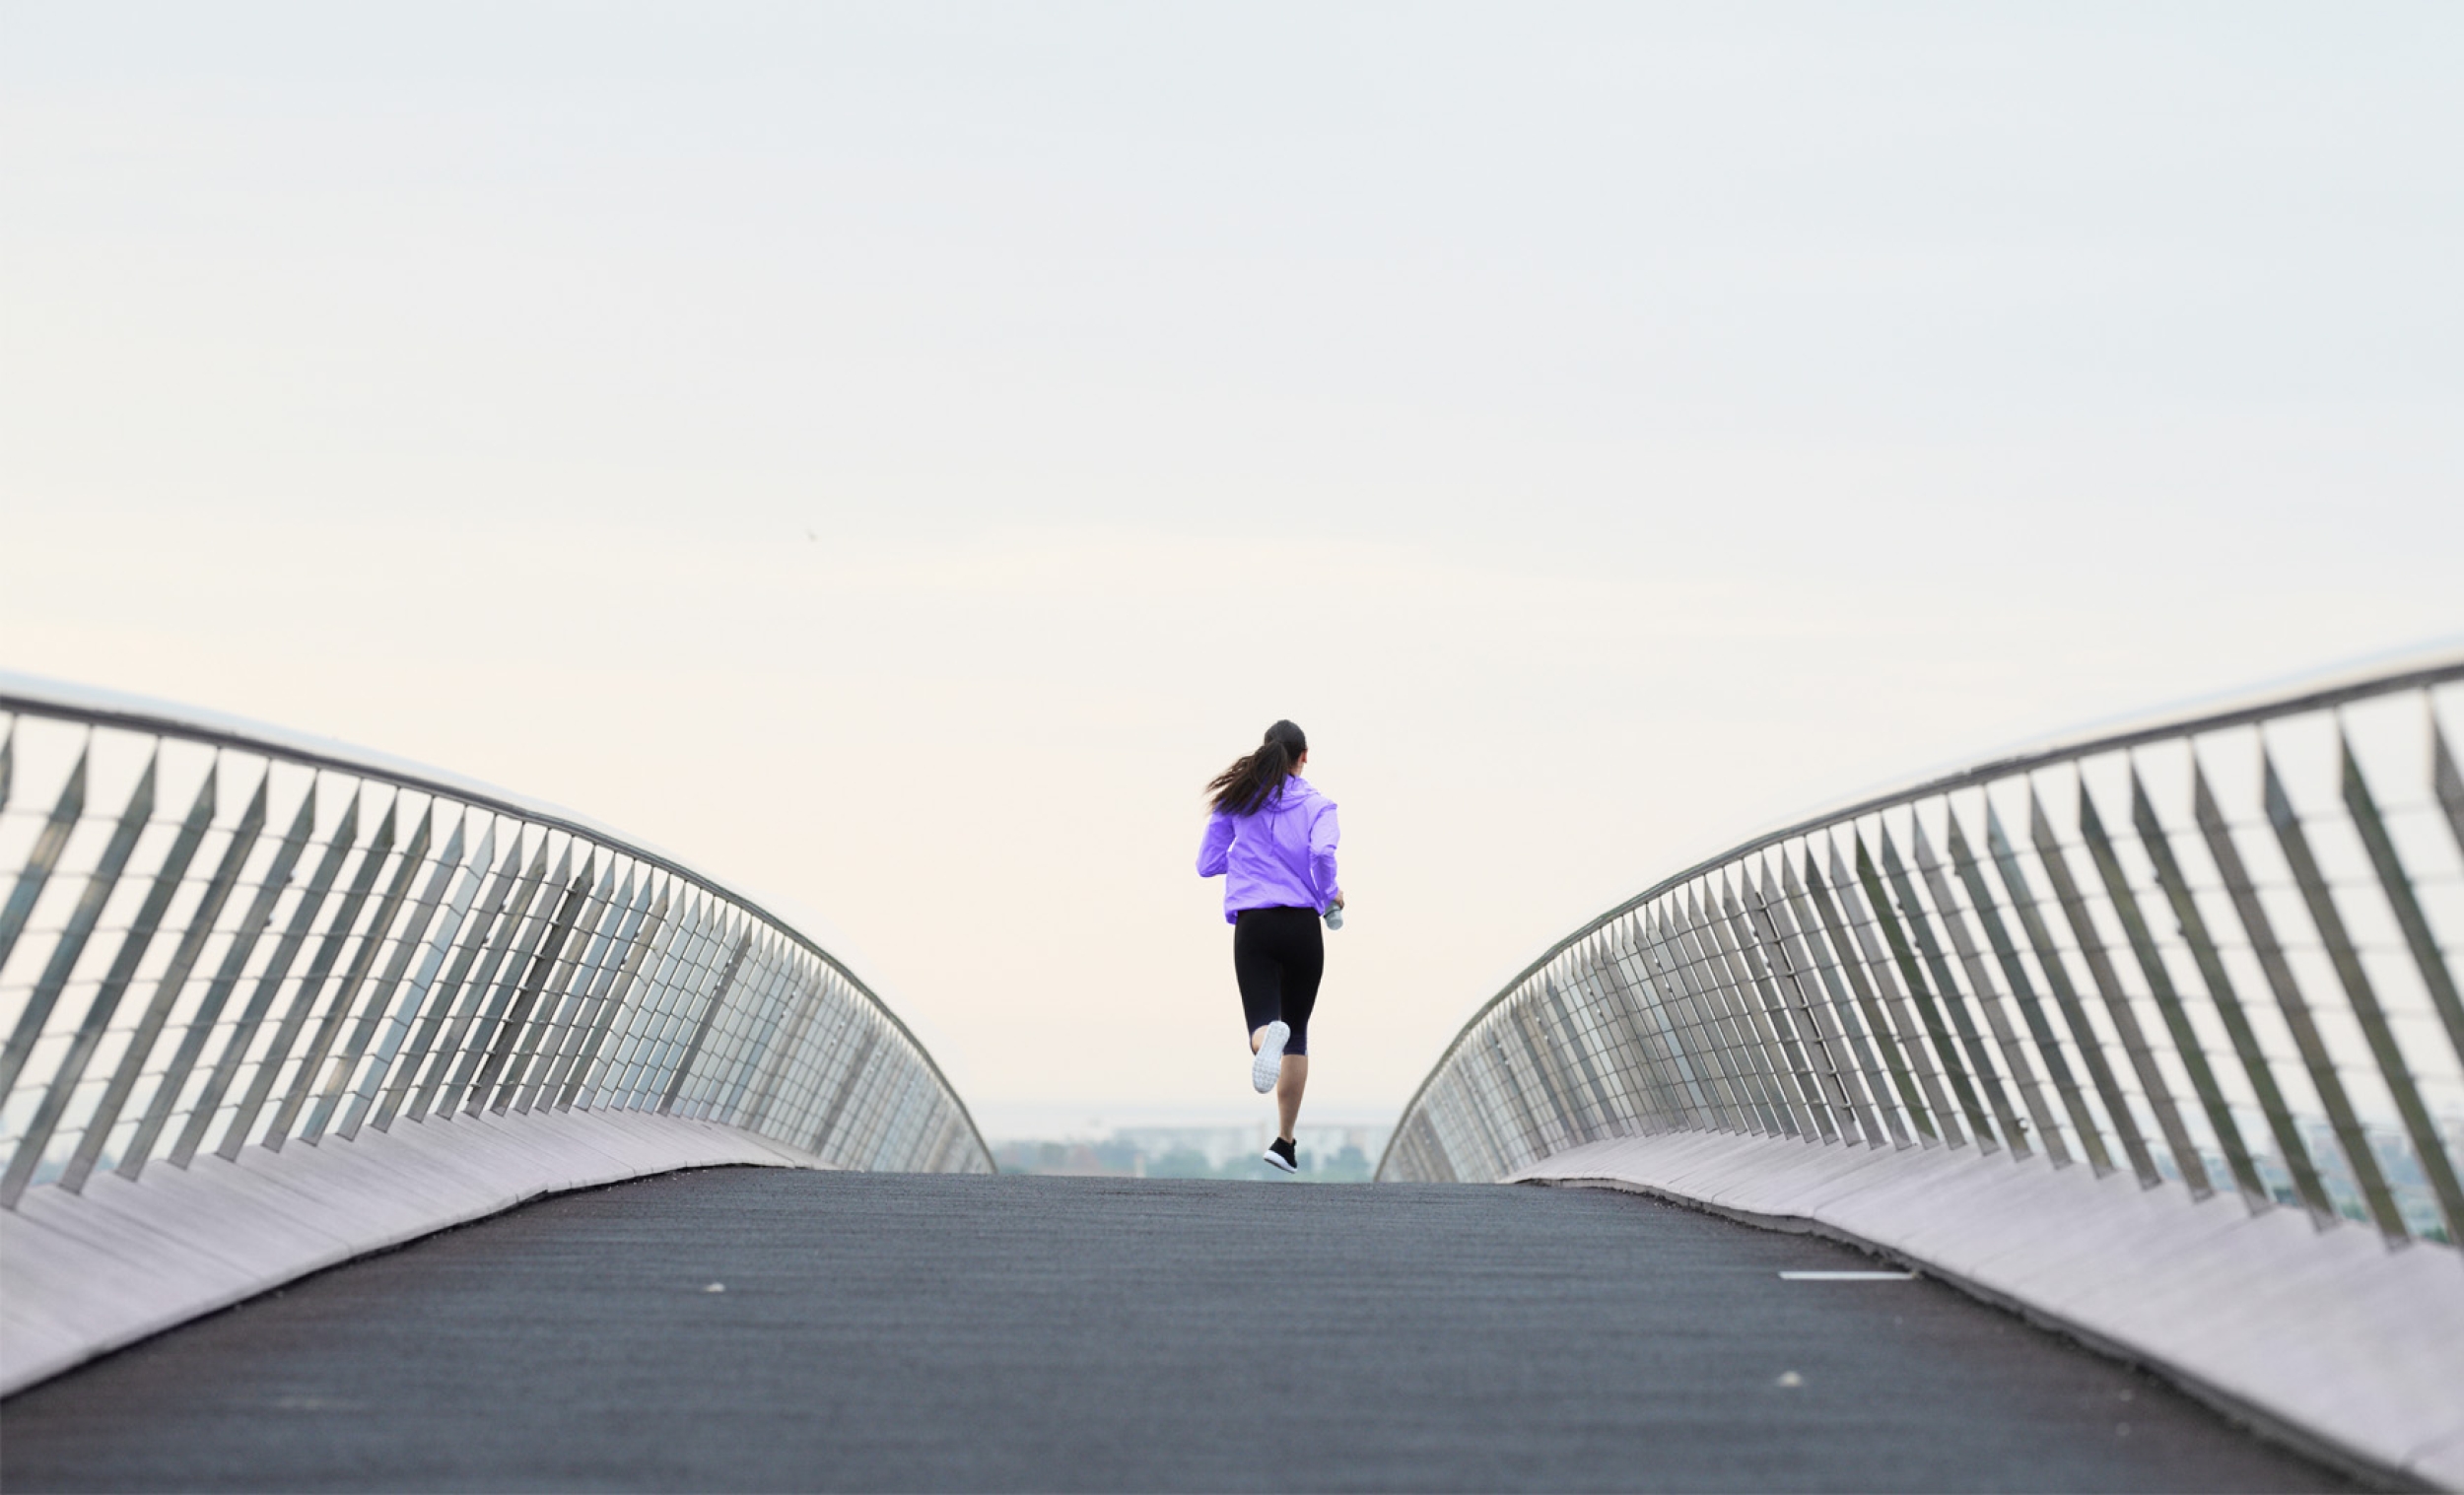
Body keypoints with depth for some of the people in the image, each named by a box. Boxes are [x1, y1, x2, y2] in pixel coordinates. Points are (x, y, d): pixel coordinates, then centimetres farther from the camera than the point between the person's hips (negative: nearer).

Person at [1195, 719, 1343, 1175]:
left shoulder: (1236, 800, 8)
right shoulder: (1317, 804, 2)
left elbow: (1207, 863, 10)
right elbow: (1322, 853, -17)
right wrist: (1330, 894, 2)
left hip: (1253, 927, 0)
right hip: (1303, 927, 0)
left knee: (1263, 1025, -10)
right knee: (1297, 1034, 14)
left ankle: (1268, 1038, -50)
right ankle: (1284, 1142, 14)